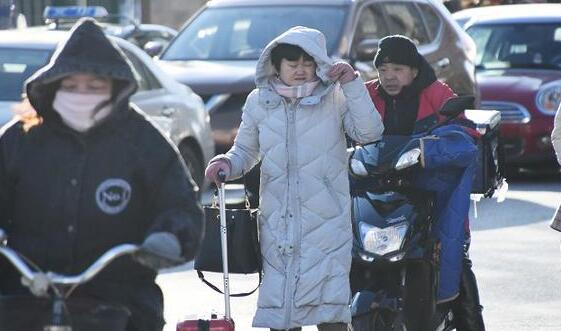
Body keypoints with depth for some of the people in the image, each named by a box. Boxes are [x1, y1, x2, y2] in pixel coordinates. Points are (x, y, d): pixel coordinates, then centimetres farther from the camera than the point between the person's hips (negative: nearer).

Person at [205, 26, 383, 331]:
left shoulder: (335, 98, 1)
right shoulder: (259, 102, 8)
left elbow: (369, 133, -10)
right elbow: (245, 150, 19)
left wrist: (352, 84, -15)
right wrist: (227, 163, -3)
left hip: (326, 221, -2)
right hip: (277, 221, 3)